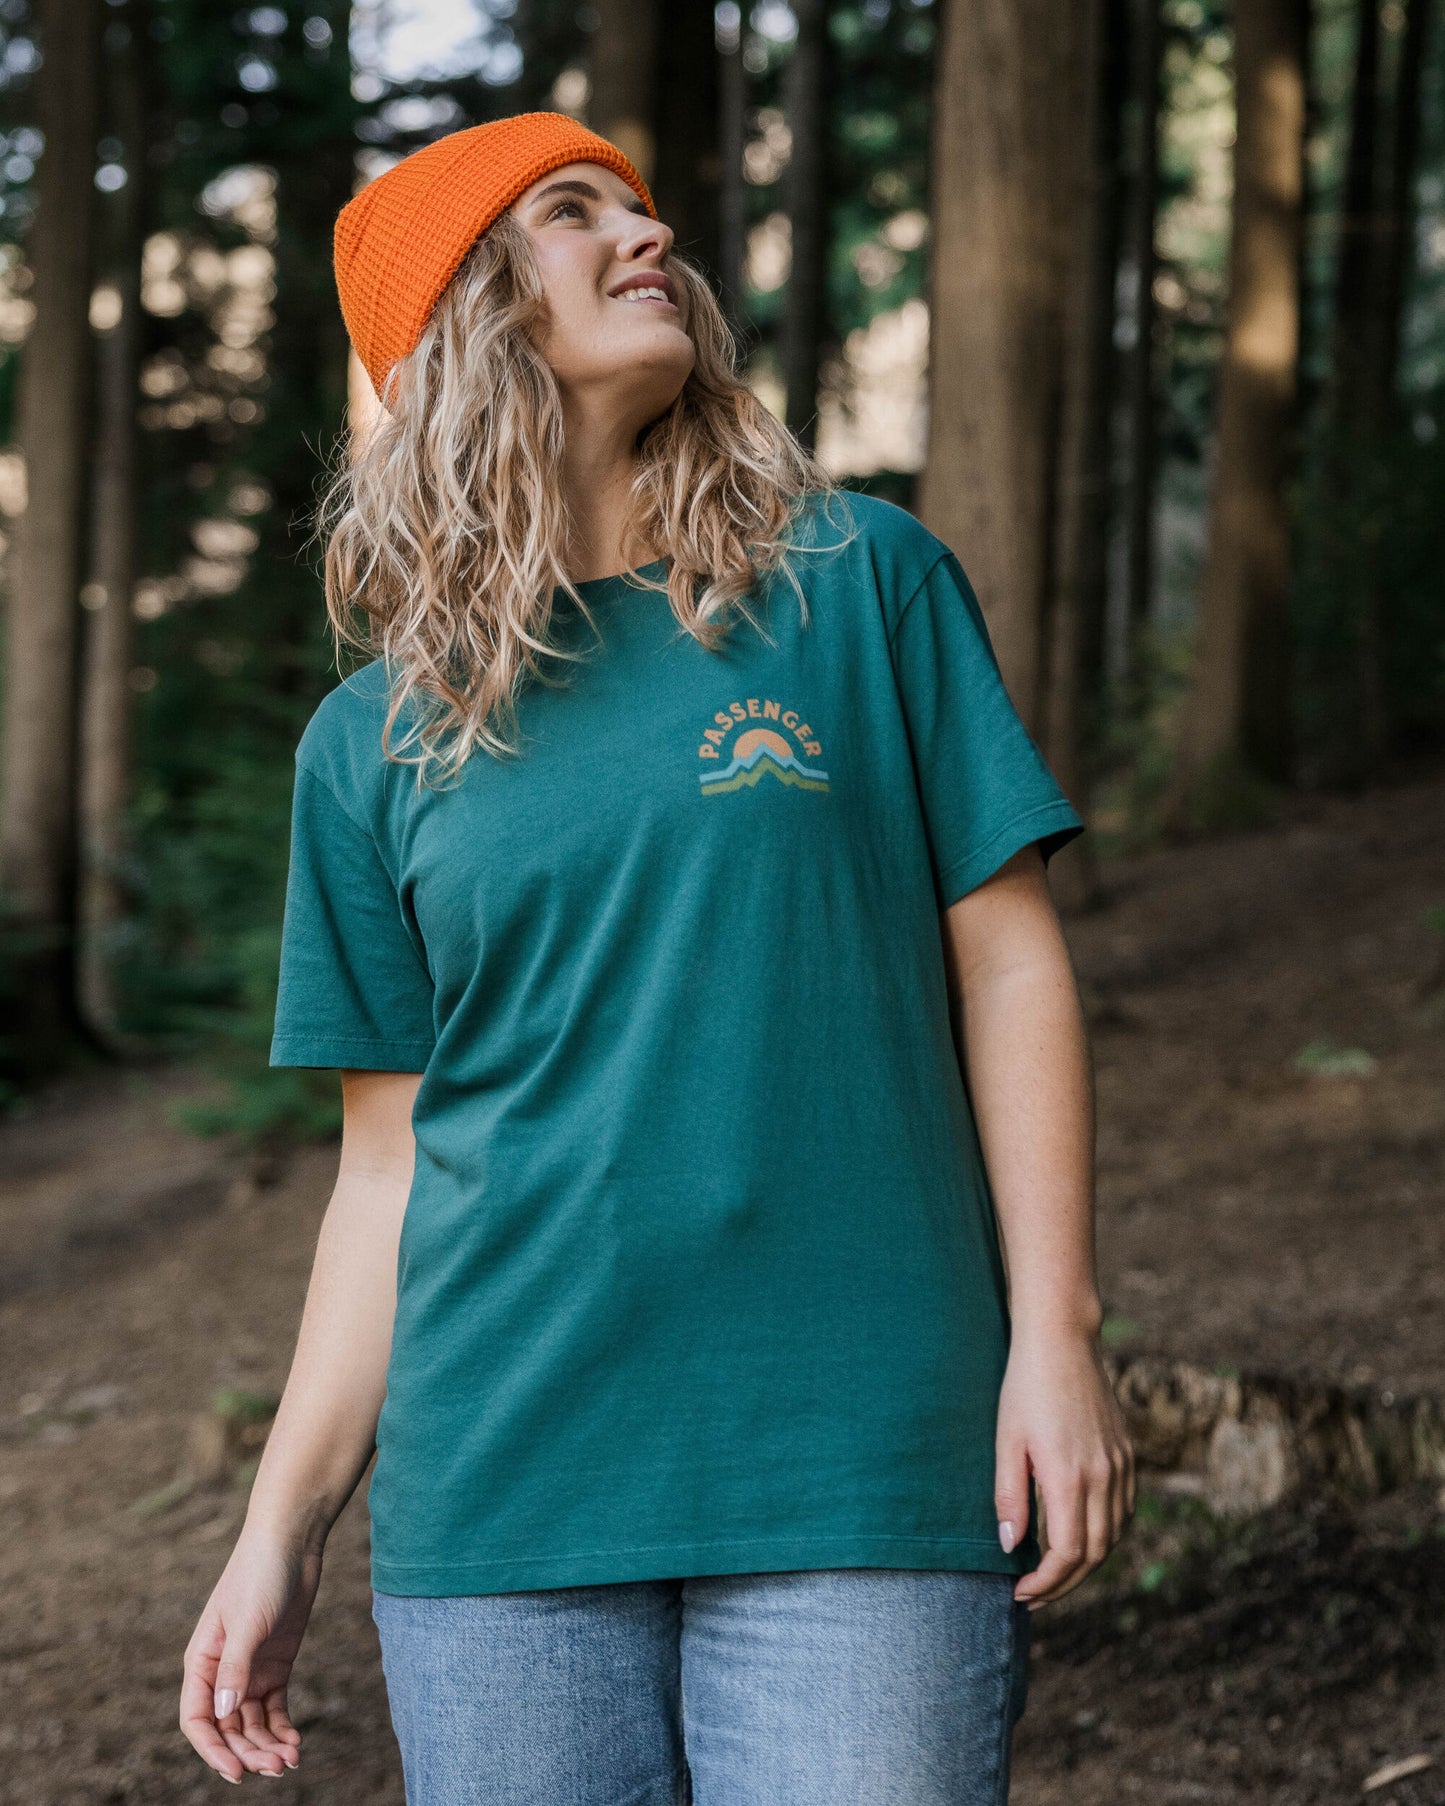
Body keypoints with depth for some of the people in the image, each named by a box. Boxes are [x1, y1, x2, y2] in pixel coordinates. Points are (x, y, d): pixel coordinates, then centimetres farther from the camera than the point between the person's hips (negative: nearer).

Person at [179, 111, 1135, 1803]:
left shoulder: (865, 583, 5)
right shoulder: (373, 744, 8)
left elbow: (1006, 962, 4)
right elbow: (390, 1161, 10)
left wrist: (1056, 1334, -4)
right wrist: (282, 1527, 7)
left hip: (862, 1474, -1)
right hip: (500, 1502, 2)